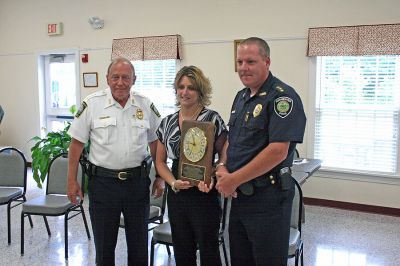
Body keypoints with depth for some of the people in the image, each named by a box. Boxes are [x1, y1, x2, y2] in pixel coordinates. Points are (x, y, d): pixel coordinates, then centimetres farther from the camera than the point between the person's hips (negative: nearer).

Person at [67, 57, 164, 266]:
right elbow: (77, 143, -1)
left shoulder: (146, 105, 1)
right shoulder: (92, 104, -5)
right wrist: (72, 181, -2)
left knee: (139, 243, 14)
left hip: (137, 181, 2)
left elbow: (155, 142, 8)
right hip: (102, 181, -1)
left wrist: (160, 178, 5)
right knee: (104, 243, 12)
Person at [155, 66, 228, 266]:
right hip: (176, 195, 5)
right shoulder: (167, 122, 7)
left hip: (204, 195, -4)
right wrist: (173, 182, -6)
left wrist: (211, 179, -22)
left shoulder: (213, 119, -7)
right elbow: (160, 161, 11)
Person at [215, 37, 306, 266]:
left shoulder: (283, 97, -16)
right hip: (239, 195, 8)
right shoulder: (241, 97, 12)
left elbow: (278, 151, -24)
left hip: (268, 198, -8)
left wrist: (234, 179, -18)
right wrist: (222, 168, -3)